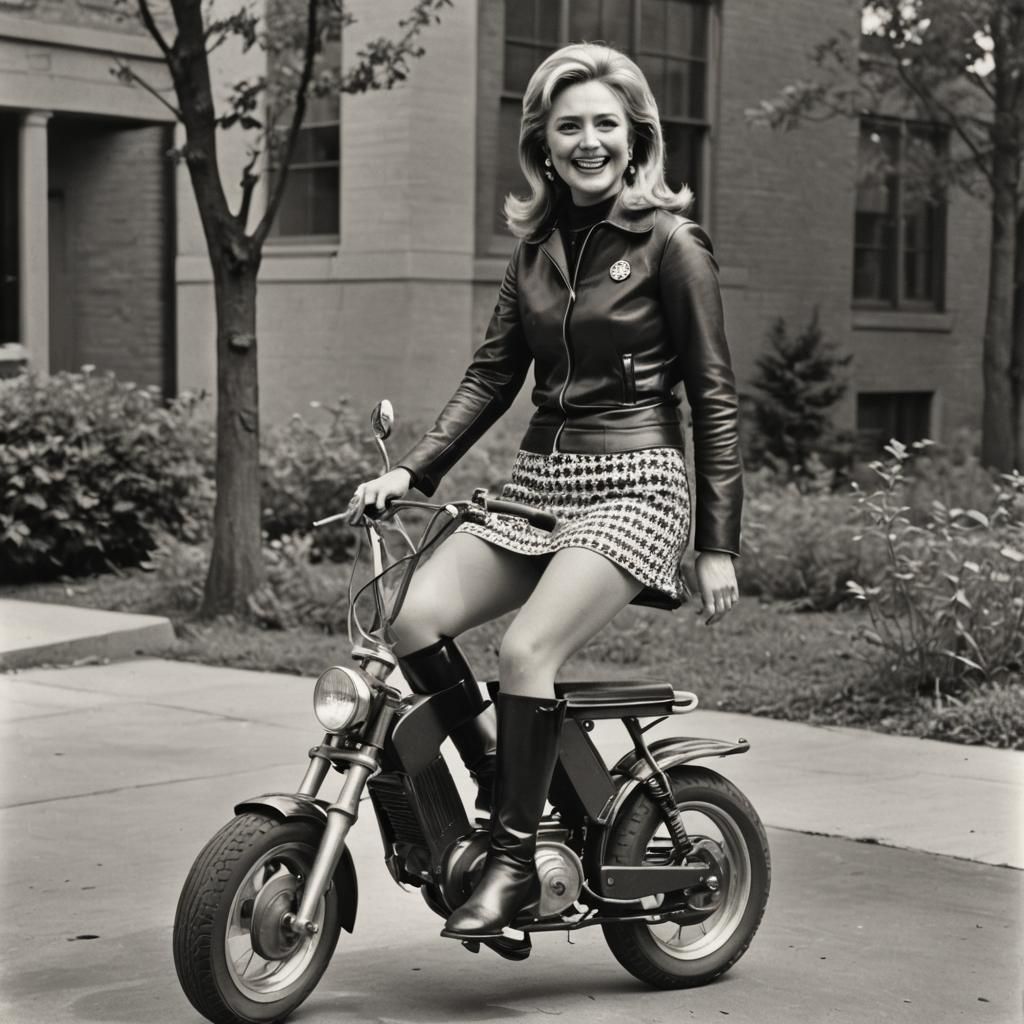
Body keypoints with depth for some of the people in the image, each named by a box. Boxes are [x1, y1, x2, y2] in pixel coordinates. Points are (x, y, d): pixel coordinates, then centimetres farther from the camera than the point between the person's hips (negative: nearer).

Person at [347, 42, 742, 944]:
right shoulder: (538, 245, 14)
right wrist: (410, 472, 2)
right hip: (539, 479, 6)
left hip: (633, 483, -6)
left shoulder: (670, 243, -4)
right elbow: (493, 373, 14)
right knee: (417, 619, -17)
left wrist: (719, 545, -6)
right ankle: (506, 790, -1)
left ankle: (516, 862, -12)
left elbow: (714, 397, -4)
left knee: (525, 650, -26)